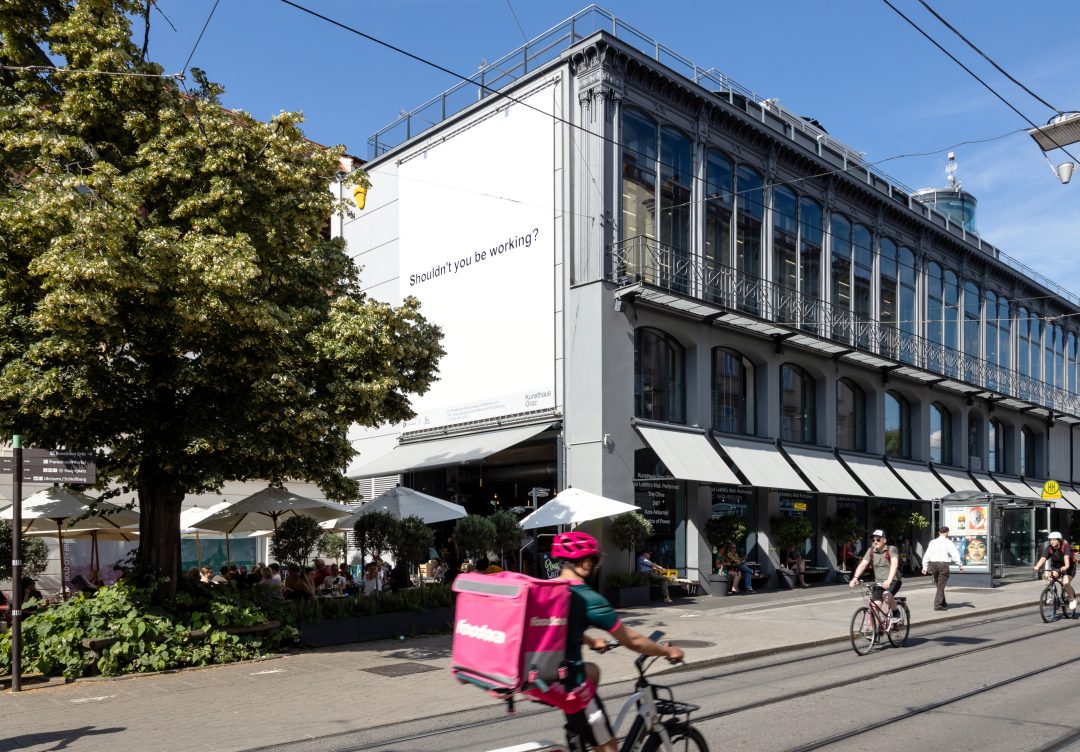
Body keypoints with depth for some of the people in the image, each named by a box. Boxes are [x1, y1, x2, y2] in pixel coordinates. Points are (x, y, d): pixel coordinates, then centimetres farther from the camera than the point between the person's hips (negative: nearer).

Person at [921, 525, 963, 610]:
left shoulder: (933, 542, 7)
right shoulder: (948, 543, -6)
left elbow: (927, 555, 5)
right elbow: (955, 555, -9)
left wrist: (925, 567, 10)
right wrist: (960, 565, 0)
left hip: (933, 565, 5)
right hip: (943, 565, -5)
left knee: (939, 585, 18)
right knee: (941, 586, 0)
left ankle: (943, 604, 29)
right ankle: (937, 605, -3)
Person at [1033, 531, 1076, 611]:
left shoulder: (1065, 548, -22)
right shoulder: (1049, 548, -13)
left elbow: (1066, 557, -41)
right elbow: (1043, 558, -26)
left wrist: (1066, 567, -61)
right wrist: (1037, 567, -45)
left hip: (1068, 568, -3)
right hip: (1055, 568, 3)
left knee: (1066, 583, -26)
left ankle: (1072, 599, 1)